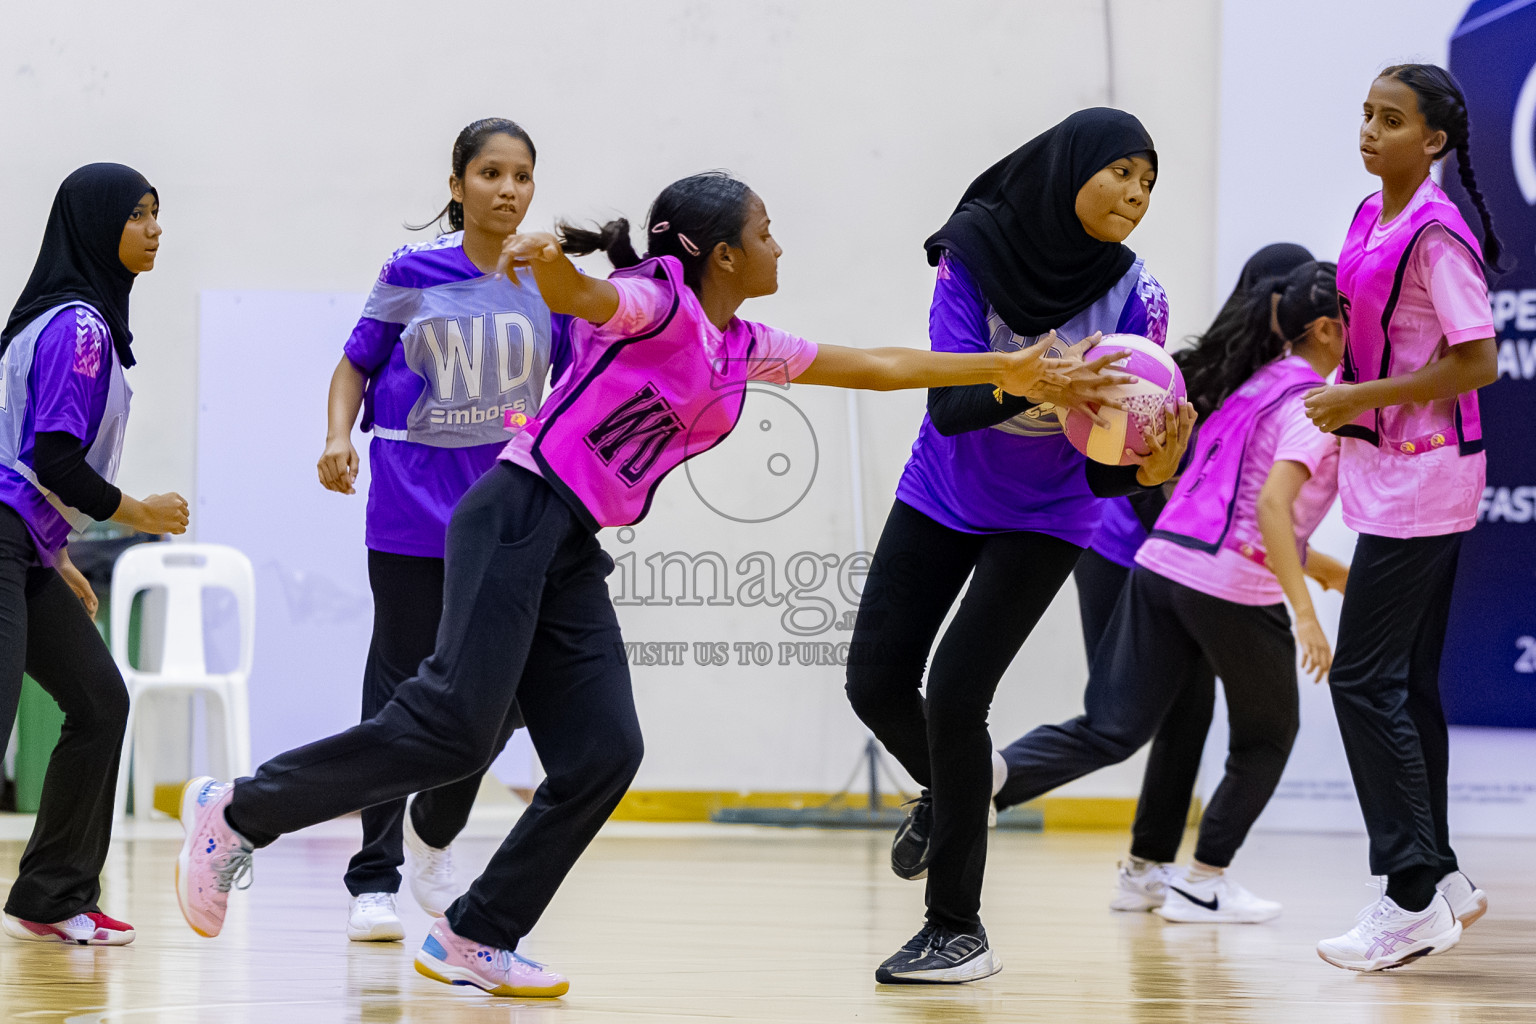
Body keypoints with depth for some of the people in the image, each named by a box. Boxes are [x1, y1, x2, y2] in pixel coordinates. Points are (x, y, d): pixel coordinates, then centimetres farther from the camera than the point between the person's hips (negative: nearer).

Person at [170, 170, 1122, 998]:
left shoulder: (744, 348, 17)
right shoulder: (657, 303, -7)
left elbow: (875, 365, 25)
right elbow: (578, 297, -29)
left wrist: (1006, 370, 27)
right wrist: (546, 260, -52)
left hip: (574, 555, 9)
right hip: (518, 520, -9)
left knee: (603, 753, -5)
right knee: (456, 724, -20)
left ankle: (476, 940, 2)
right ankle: (239, 812, -10)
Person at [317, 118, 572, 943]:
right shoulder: (412, 276, 0)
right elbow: (355, 365, 7)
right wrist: (338, 439, -8)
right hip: (411, 510, -2)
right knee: (401, 689, 0)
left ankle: (432, 837, 24)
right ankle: (374, 880, 7)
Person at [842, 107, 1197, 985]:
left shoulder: (1134, 297, -19)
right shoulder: (975, 253, -19)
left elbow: (1105, 465, -19)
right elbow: (949, 402, -27)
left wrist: (1148, 469, -41)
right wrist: (1032, 383, -46)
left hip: (1044, 518, -2)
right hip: (941, 496, 2)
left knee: (954, 694, -13)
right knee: (877, 682, 1)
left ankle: (959, 928, -1)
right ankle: (951, 786, 37)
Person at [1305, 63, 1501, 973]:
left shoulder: (1436, 234, -16)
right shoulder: (1369, 222, 11)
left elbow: (1477, 363, -19)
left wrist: (1362, 398, -17)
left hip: (1424, 475, -10)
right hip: (1389, 475, 10)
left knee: (1366, 677, -11)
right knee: (1406, 684, 13)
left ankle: (1414, 898, -8)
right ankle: (1440, 878, 22)